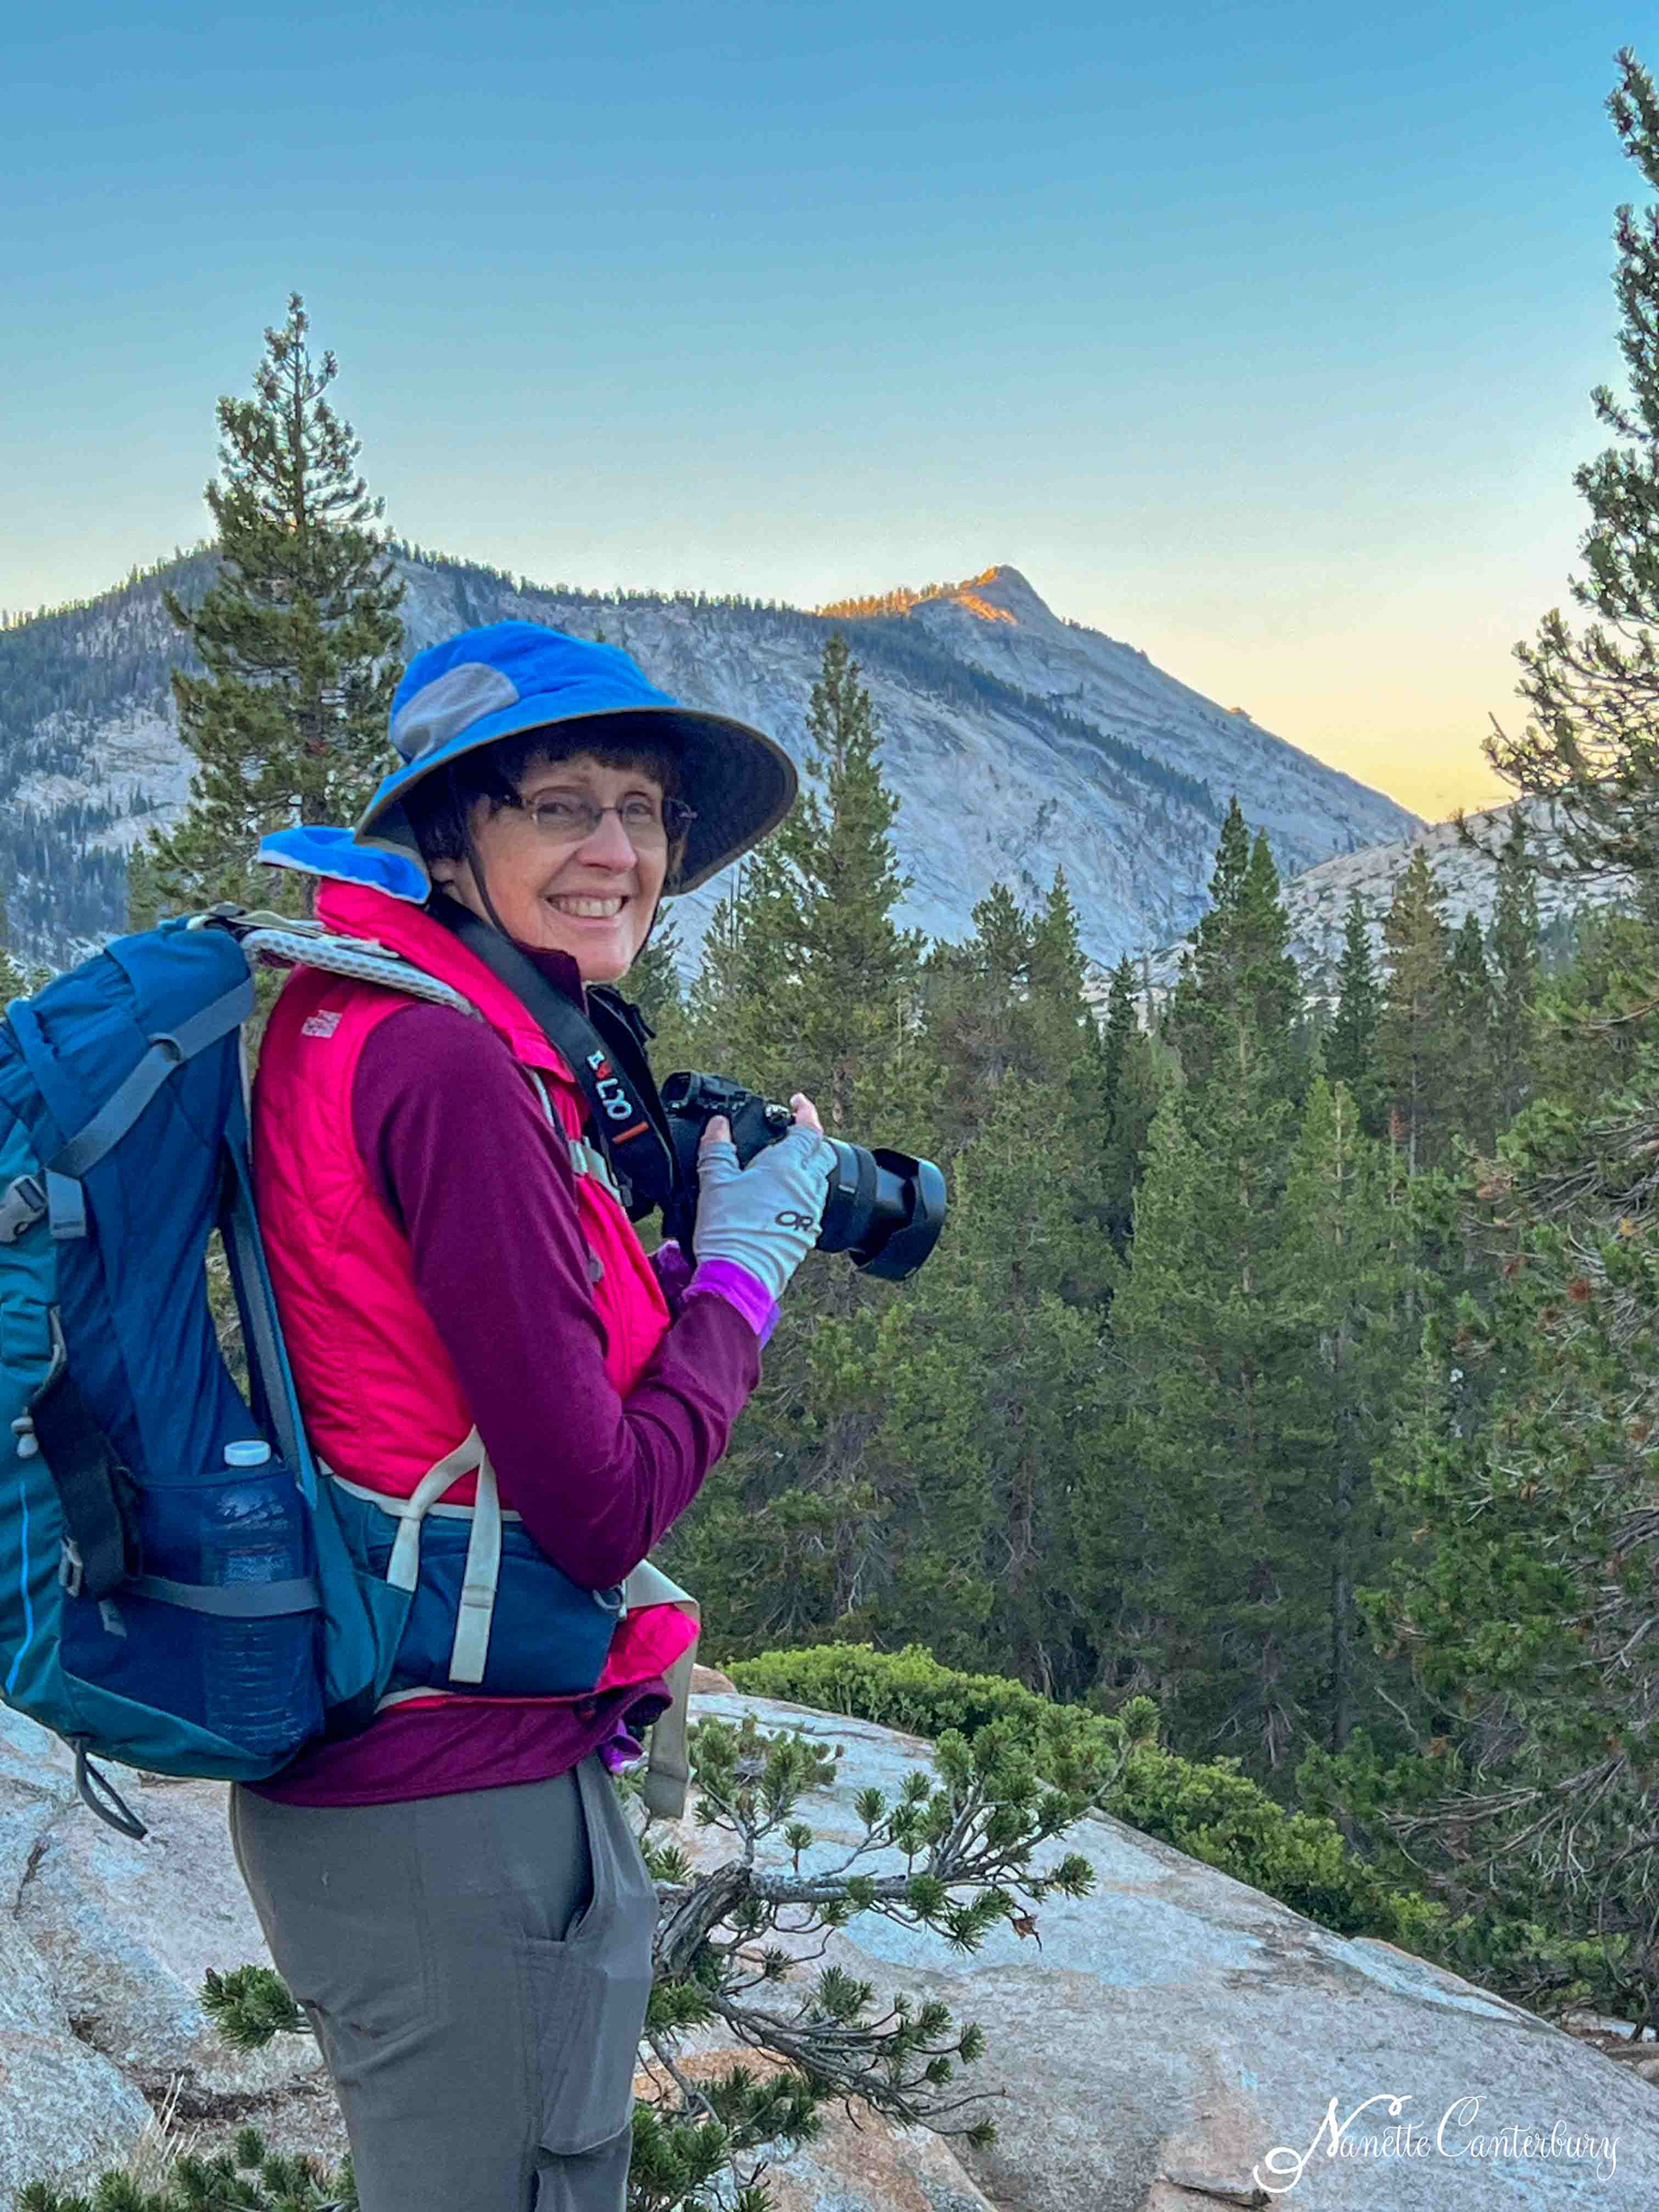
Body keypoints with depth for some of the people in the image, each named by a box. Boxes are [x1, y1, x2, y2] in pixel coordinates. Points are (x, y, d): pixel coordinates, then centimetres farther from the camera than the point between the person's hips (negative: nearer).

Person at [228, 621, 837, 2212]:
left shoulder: (350, 1016, 7)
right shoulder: (454, 1069, -22)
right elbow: (598, 1514, -21)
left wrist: (701, 1251, 7)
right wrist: (744, 1262, -8)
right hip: (463, 1810, -10)